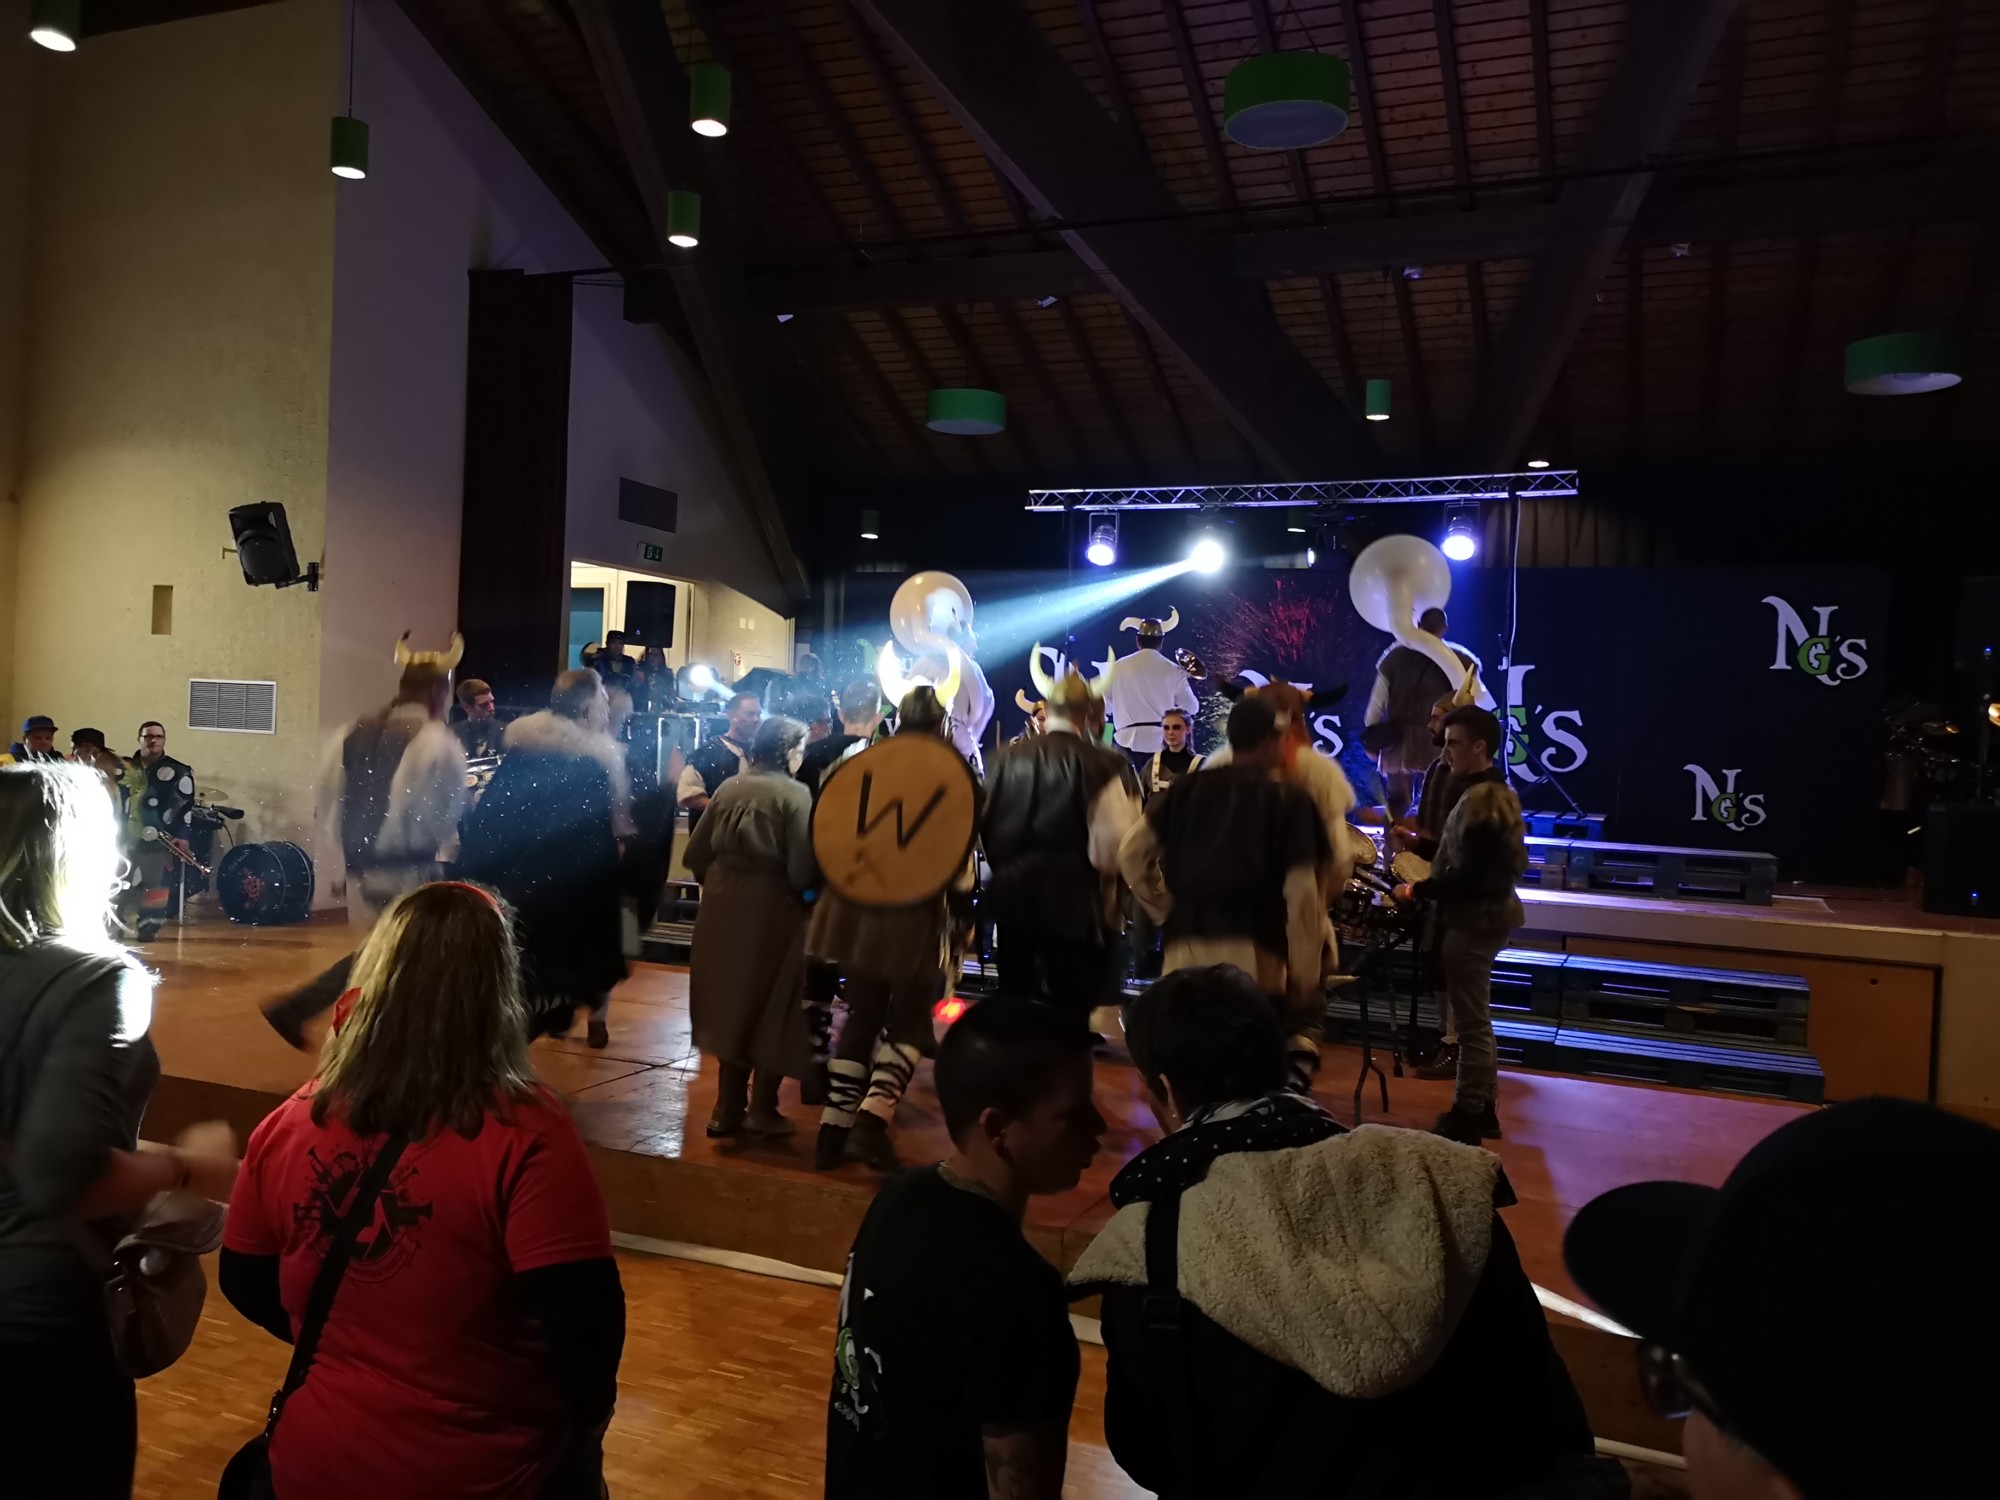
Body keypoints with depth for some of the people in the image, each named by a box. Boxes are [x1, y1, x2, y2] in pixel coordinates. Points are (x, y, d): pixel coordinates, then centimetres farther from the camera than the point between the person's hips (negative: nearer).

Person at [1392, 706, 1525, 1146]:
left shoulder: (1481, 800, -20)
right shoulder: (1492, 792, 13)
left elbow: (1471, 874, -25)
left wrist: (1418, 890, -17)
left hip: (1473, 918, -11)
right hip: (1480, 913, 11)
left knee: (1470, 1020, -3)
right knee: (1475, 1017, 18)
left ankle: (1467, 1117, 5)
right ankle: (1481, 1108, 27)